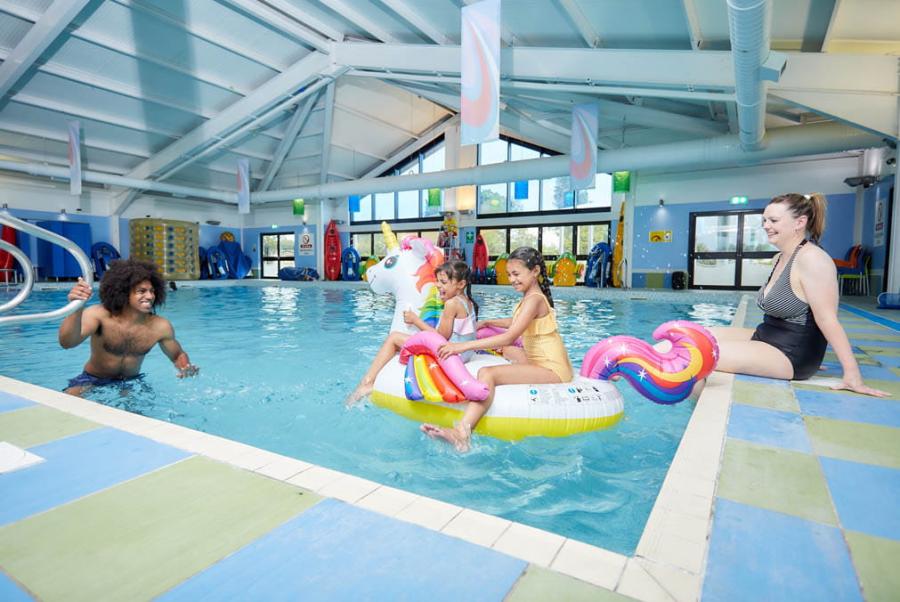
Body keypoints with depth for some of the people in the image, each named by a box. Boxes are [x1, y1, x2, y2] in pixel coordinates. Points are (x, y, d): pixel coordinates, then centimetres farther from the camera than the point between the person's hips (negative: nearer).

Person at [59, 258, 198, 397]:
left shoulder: (161, 326, -16)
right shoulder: (99, 315, -23)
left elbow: (178, 355, -1)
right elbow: (67, 343, -37)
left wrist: (186, 368, -25)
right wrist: (76, 308, -54)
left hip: (131, 383, 4)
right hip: (92, 381, -3)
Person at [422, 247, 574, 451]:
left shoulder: (534, 299, -17)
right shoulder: (531, 297, 14)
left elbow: (509, 337, -29)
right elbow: (516, 322, 35)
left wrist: (464, 346, -32)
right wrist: (488, 323, 30)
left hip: (552, 370, -11)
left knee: (487, 373, -29)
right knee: (507, 350, 34)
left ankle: (461, 434, -43)